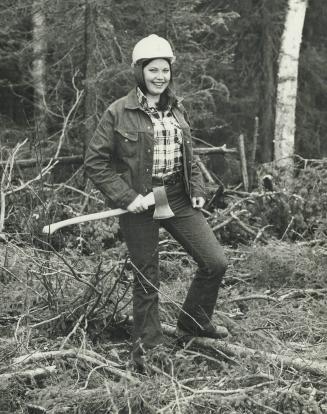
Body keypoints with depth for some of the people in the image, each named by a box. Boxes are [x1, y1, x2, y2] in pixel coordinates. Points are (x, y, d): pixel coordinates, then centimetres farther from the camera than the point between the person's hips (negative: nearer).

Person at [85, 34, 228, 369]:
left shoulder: (176, 109, 9)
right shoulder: (118, 113, -8)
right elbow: (95, 162, -8)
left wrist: (197, 189, 6)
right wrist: (126, 197, -16)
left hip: (179, 200, 5)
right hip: (139, 206, -5)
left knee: (215, 262, 2)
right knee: (146, 279, 5)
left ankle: (193, 322, 25)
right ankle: (146, 345, 24)